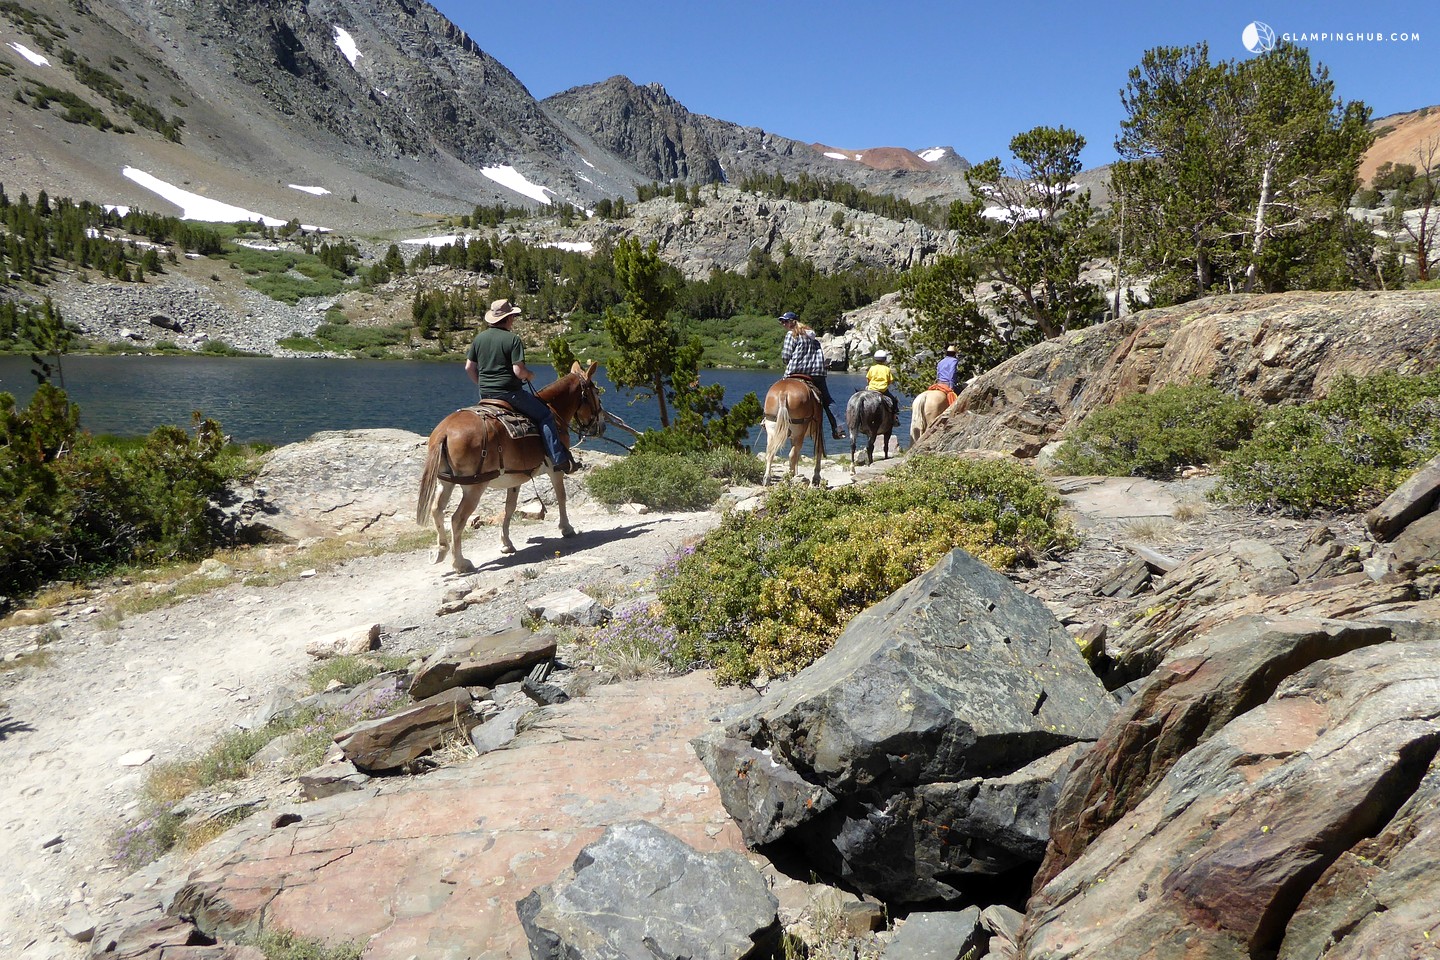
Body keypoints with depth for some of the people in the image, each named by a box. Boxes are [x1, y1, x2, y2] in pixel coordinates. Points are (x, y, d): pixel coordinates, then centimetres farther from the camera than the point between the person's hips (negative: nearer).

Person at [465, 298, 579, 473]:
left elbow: (469, 368, 9)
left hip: (485, 394, 7)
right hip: (509, 392, -7)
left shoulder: (479, 338, 8)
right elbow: (518, 371, -17)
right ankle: (561, 461, -4)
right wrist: (530, 375, 3)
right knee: (545, 416, 2)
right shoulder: (513, 339, -10)